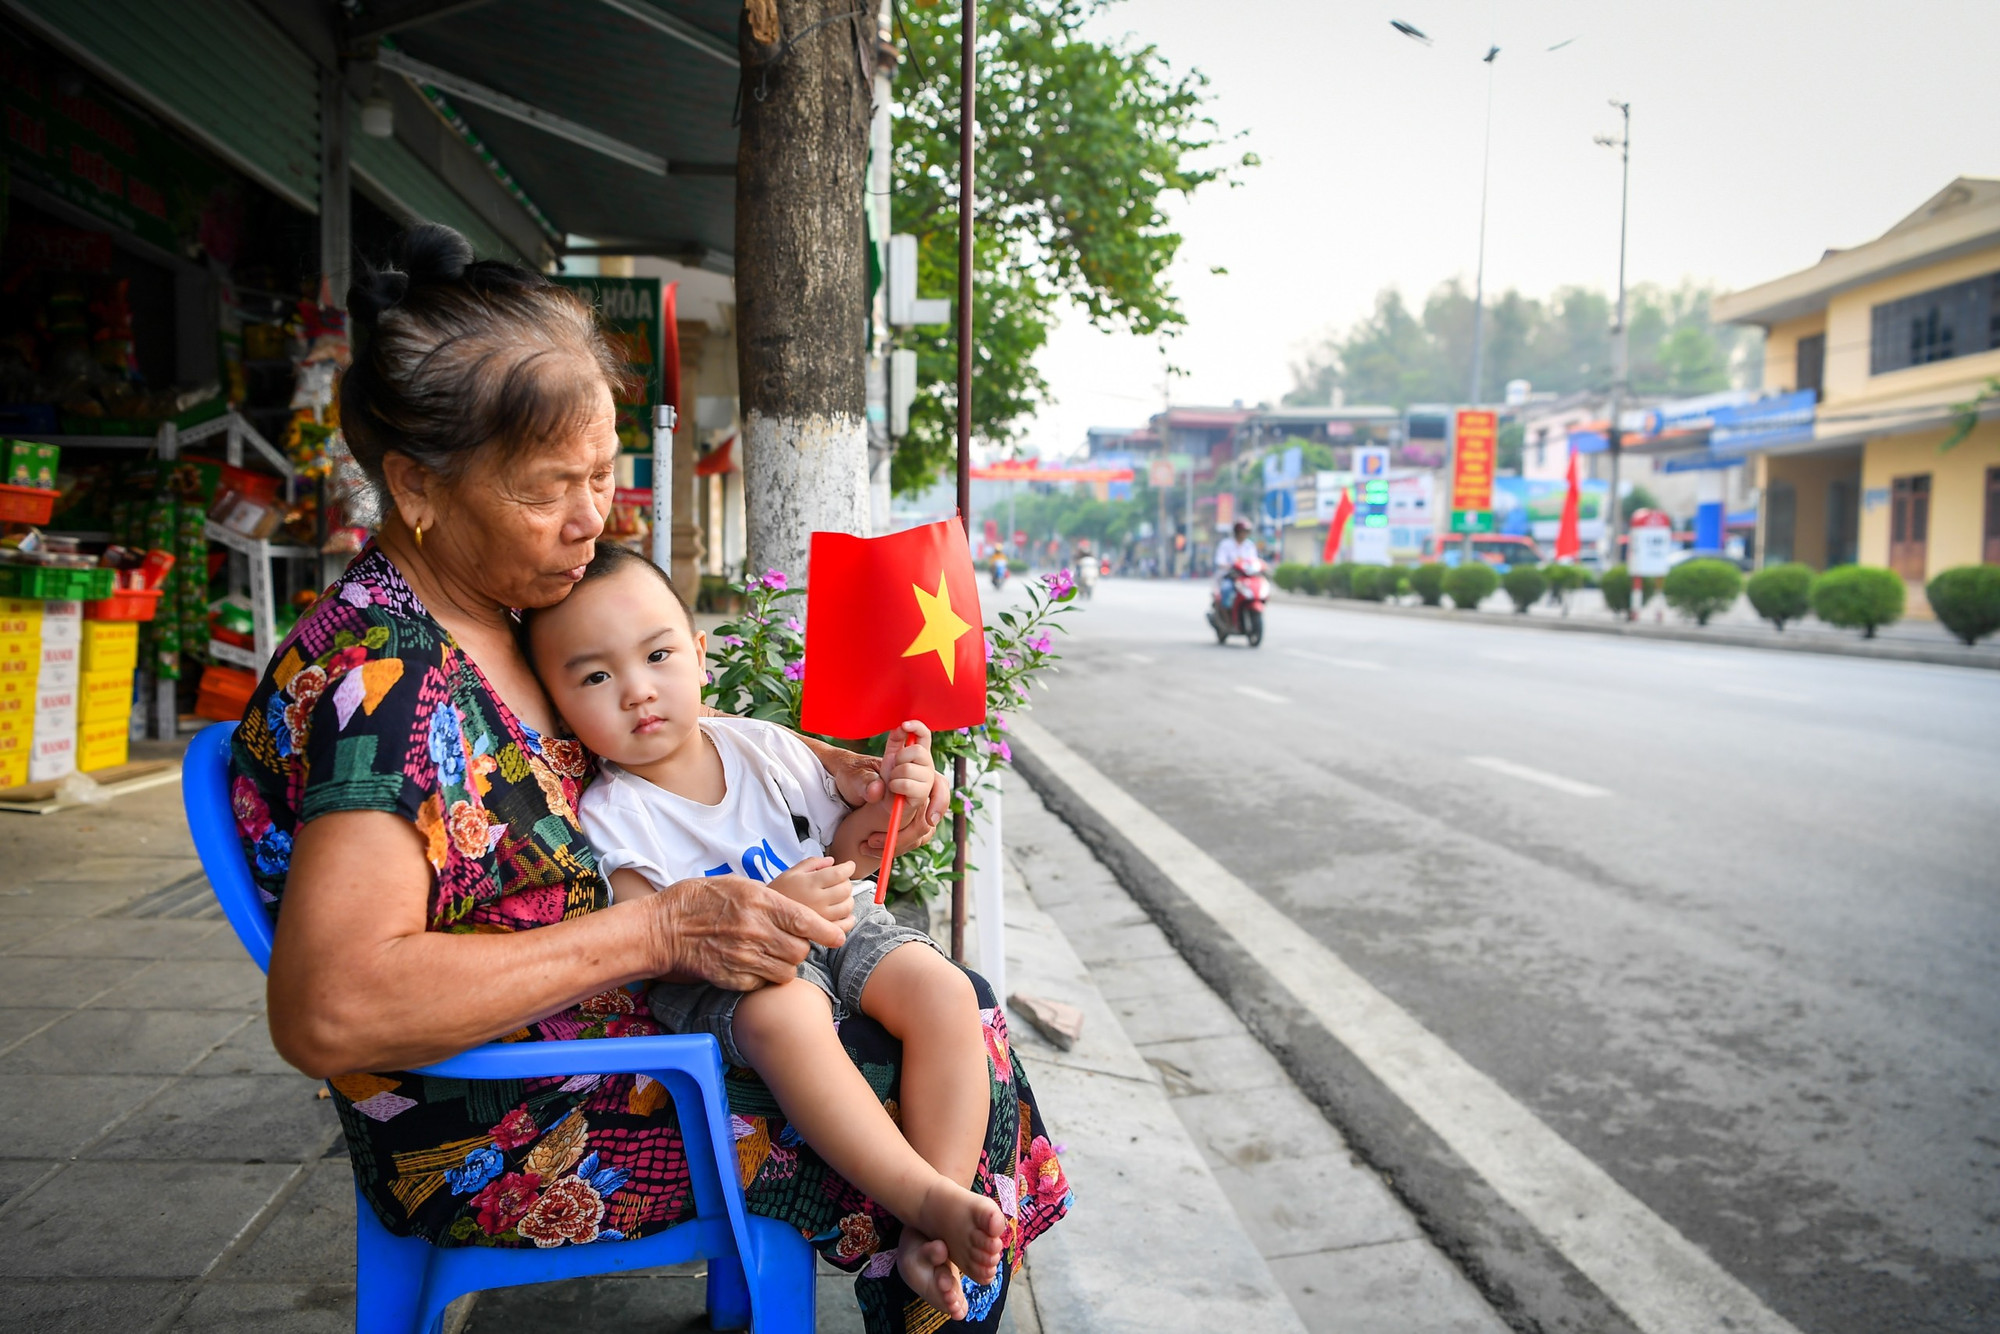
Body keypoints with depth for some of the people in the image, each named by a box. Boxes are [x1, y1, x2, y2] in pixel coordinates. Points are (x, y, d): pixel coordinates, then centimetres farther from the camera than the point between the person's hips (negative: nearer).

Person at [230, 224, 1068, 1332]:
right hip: (497, 1137, -8)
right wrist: (659, 930, -31)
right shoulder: (382, 676, -25)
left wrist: (833, 769, -1)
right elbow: (325, 1012, -33)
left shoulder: (518, 604, 2)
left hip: (613, 1020, 9)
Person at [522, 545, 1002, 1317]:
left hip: (839, 933, 5)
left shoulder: (762, 747, 0)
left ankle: (930, 1234, -20)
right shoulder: (609, 817, -11)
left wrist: (888, 803, -9)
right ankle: (928, 1196, -30)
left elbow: (839, 852, 12)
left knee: (945, 993, -22)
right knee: (783, 1013, -38)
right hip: (718, 980, -4)